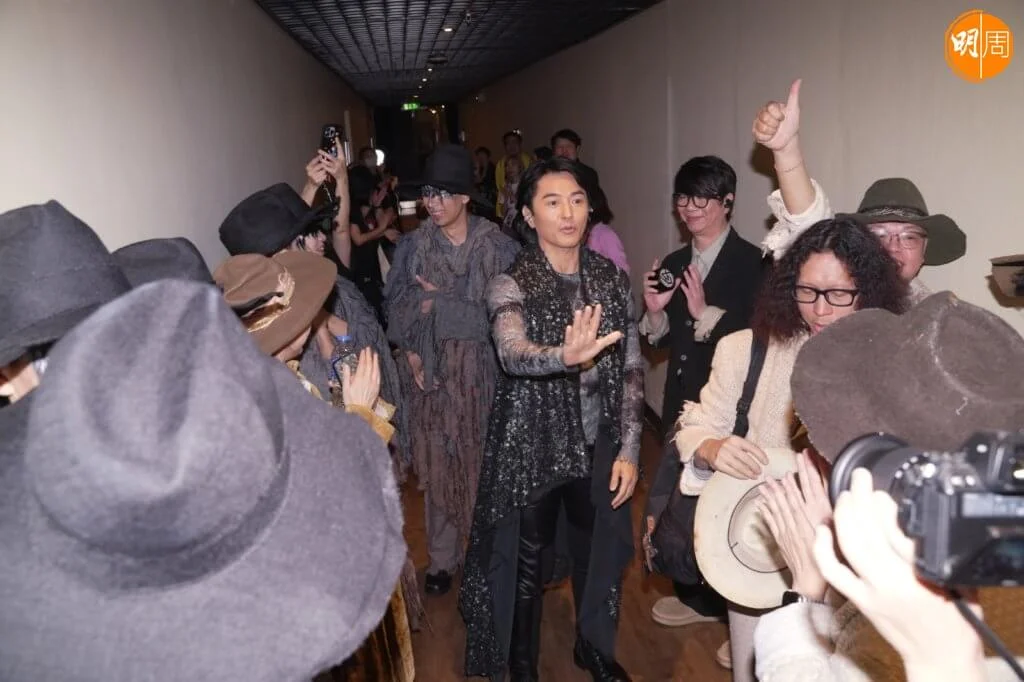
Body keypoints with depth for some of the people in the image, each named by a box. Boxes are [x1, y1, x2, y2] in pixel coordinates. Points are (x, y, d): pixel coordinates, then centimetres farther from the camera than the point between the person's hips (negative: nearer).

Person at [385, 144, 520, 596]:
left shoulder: (497, 246, -6)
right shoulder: (412, 246, 2)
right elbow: (396, 307, 4)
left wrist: (438, 301, -12)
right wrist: (411, 353, -12)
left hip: (481, 369, -2)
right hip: (431, 370, 2)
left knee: (484, 459, 5)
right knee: (437, 462, 9)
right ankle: (442, 558, 25)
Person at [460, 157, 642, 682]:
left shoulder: (611, 279, -1)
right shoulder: (511, 285, -13)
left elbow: (632, 368, 2)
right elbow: (512, 354, -32)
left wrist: (628, 449, -3)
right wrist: (565, 356, -53)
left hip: (598, 447, 4)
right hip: (532, 447, -3)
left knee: (599, 553, 20)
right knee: (526, 562, 13)